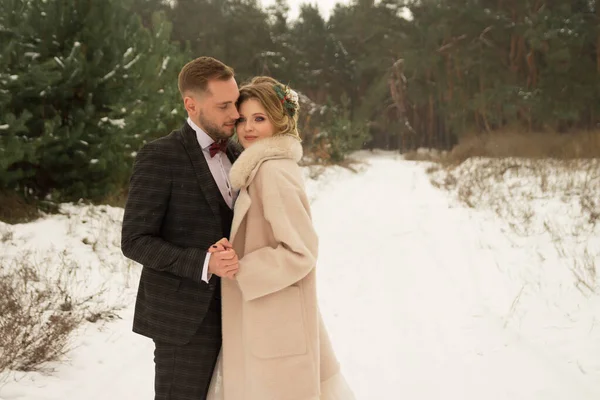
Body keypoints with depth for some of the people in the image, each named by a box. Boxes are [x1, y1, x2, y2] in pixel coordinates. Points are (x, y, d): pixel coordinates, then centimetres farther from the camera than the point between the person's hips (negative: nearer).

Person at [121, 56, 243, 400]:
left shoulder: (235, 154, 9)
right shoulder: (160, 157, -13)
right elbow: (135, 241, -15)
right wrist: (204, 263, -26)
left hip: (228, 311, 7)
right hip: (184, 316, -7)